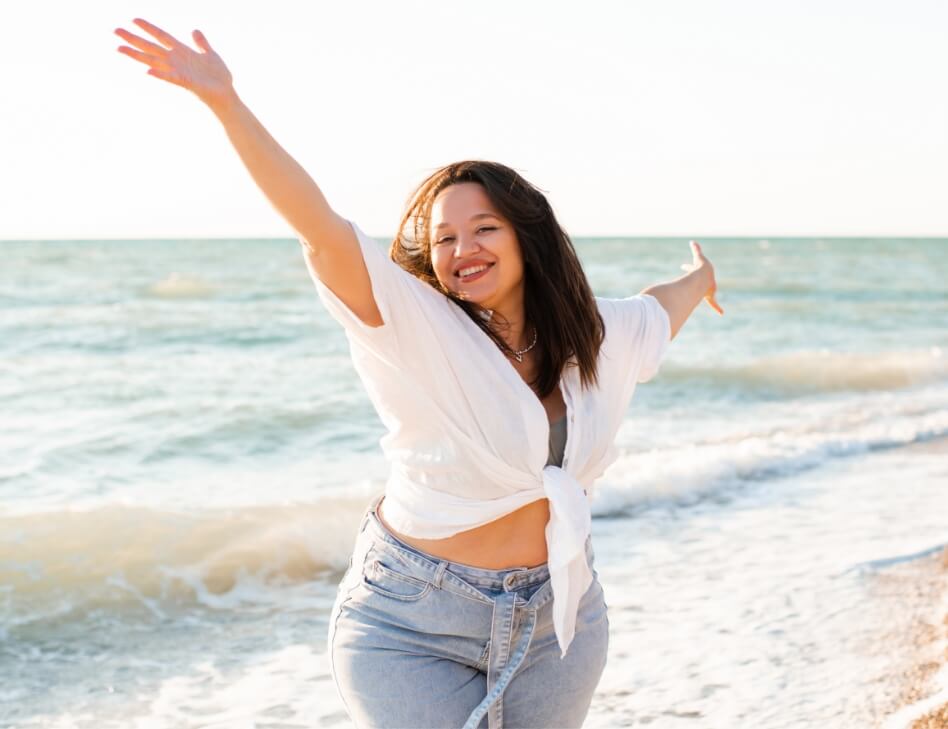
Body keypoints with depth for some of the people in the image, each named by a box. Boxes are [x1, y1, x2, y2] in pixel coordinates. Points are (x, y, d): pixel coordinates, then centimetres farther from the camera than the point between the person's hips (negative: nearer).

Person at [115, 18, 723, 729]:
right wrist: (227, 103, -40)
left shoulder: (599, 336, 1)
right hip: (415, 626, -4)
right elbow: (320, 228, -29)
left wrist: (699, 277, 45)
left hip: (558, 615, 5)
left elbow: (659, 307, 25)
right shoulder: (415, 329, -15)